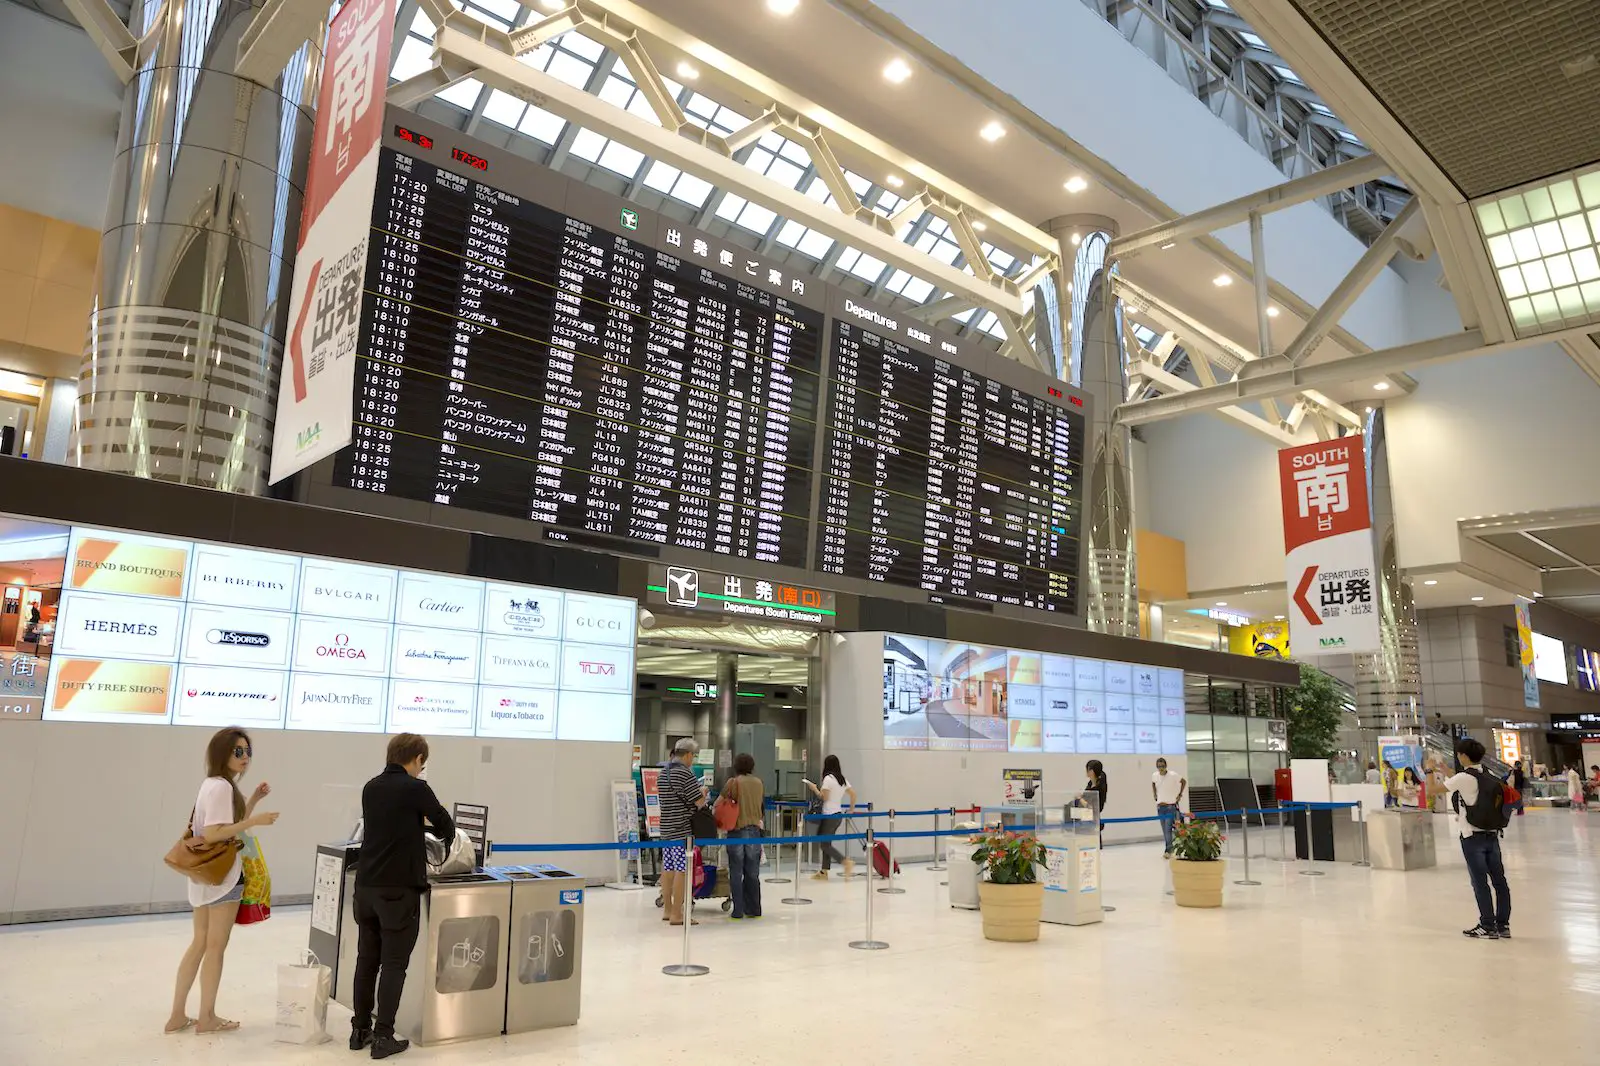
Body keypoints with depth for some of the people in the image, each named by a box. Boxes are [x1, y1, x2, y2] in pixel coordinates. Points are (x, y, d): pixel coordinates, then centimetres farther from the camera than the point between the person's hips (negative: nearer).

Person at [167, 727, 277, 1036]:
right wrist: (255, 821, -28)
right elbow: (213, 834, -26)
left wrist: (253, 800, 10)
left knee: (199, 944, 15)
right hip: (223, 874, -10)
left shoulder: (214, 784, 13)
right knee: (215, 946, 1)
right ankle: (206, 1018, 11)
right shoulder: (223, 787, -18)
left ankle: (178, 1015, 20)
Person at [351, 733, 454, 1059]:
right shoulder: (415, 788, -11)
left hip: (366, 885, 7)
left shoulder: (370, 788, 8)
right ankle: (383, 1036, 1)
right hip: (399, 887, -6)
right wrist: (444, 837, 21)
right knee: (394, 964, 0)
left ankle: (360, 1030, 21)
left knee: (366, 959, 14)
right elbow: (445, 825, -1)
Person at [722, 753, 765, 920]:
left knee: (736, 874, 3)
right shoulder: (759, 783, 5)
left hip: (737, 830, -4)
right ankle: (754, 910, 16)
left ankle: (738, 912, 4)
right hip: (755, 829, 4)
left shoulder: (733, 782, -8)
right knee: (752, 873, 12)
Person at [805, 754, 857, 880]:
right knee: (826, 843, 13)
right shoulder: (842, 779, 10)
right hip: (839, 814, 8)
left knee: (825, 844, -2)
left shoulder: (828, 778, -13)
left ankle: (846, 862, -13)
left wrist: (814, 788, -1)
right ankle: (824, 872, 14)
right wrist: (851, 808, 21)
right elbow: (853, 794, 12)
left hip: (829, 815, -8)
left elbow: (823, 797, -15)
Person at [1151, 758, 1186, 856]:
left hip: (1171, 806, -4)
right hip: (1160, 806, 4)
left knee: (1168, 829, -13)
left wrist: (1180, 795, 1)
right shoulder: (1154, 776, -1)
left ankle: (1168, 851, -12)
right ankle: (1169, 850, 19)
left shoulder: (1172, 775, -13)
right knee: (1164, 830, 9)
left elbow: (1184, 781, 2)